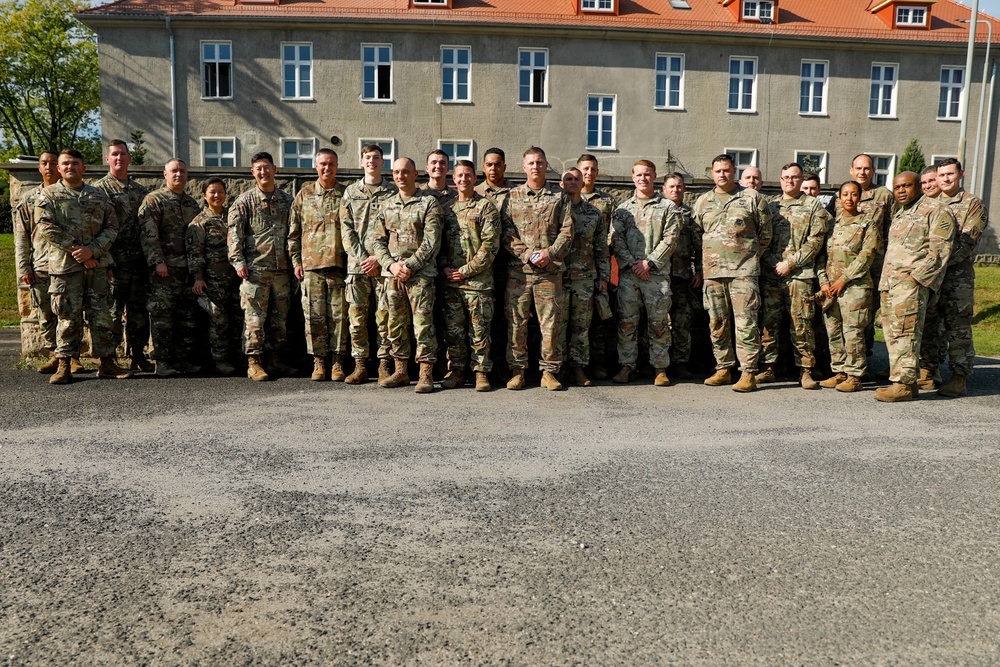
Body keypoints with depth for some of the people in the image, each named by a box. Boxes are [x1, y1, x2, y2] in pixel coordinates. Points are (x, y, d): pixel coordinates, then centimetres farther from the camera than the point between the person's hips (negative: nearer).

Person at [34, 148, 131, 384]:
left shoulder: (99, 196, 13)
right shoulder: (49, 195, 6)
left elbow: (112, 227, 6)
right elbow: (47, 227, -6)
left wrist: (91, 250, -9)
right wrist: (75, 250, -13)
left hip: (97, 264, 2)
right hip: (65, 265, -2)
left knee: (102, 315, 3)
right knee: (69, 316, -1)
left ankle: (107, 363, 10)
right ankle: (64, 366, 8)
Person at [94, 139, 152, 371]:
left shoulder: (140, 191, 18)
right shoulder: (99, 189, 2)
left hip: (139, 261, 5)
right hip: (115, 262, -5)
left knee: (138, 310, 8)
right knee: (113, 311, -3)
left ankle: (137, 355, 16)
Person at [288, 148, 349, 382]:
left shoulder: (346, 195, 9)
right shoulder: (304, 194, 10)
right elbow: (294, 232, 11)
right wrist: (296, 261, 5)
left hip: (339, 265, -1)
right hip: (311, 264, 1)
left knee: (339, 315, 1)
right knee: (315, 315, 1)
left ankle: (337, 362, 8)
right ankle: (319, 361, 10)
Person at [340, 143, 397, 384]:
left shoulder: (393, 192, 7)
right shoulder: (351, 192, 13)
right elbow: (346, 229, 6)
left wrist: (379, 258, -9)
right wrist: (361, 258, -6)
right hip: (357, 263, 2)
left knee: (384, 316, -1)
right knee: (357, 316, 1)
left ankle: (385, 365, 6)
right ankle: (360, 366, 7)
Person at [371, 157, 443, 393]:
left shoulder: (429, 203, 1)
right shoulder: (386, 206, 16)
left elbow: (432, 241, -7)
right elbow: (377, 240, 11)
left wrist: (410, 265, -14)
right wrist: (391, 265, -5)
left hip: (420, 273, -5)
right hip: (392, 274, 5)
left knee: (423, 323, -7)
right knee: (396, 324, 8)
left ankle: (426, 375, -2)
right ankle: (401, 372, 18)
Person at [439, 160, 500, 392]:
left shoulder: (486, 206, 0)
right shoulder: (446, 208, 15)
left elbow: (490, 244, -8)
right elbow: (439, 242, 16)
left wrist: (467, 270, -12)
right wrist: (444, 268, -1)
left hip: (478, 279, -4)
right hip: (450, 281, 4)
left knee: (479, 329, 1)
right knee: (453, 329, 8)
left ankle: (481, 372, 10)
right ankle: (456, 370, 18)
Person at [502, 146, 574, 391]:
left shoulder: (559, 197, 10)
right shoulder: (512, 196, 10)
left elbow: (567, 231, 3)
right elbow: (507, 233, 3)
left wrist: (549, 253, -11)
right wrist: (527, 254, -10)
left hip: (550, 270, 0)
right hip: (518, 269, 0)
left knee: (550, 322, 1)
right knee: (516, 322, 1)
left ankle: (549, 371, 10)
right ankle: (517, 370, 10)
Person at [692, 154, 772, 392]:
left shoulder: (752, 198, 5)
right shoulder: (702, 202, 14)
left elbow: (765, 232, 10)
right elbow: (695, 235, 20)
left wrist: (751, 256, 7)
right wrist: (700, 265, 14)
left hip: (743, 271, -4)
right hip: (712, 271, 4)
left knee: (746, 323, -7)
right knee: (717, 323, 7)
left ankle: (749, 373, -4)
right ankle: (723, 369, 17)